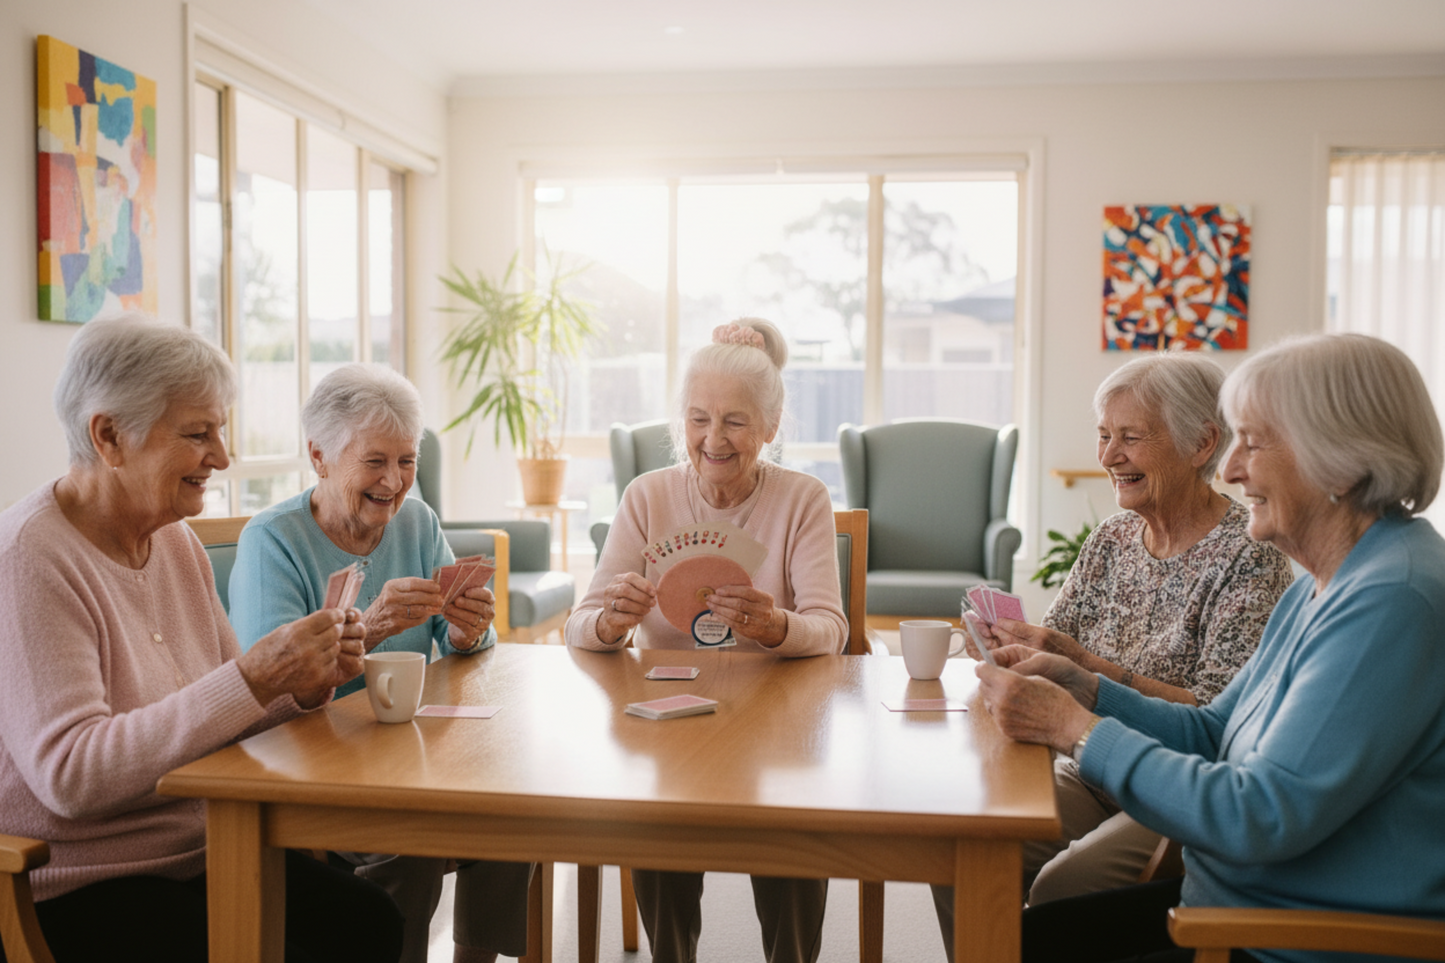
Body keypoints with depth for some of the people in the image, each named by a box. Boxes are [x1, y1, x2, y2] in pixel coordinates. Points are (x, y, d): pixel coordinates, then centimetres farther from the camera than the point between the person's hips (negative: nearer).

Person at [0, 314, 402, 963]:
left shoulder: (176, 540, 8)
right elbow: (69, 775, -27)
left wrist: (306, 683, -9)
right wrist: (254, 678, -33)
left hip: (198, 850, 8)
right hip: (78, 888, -7)